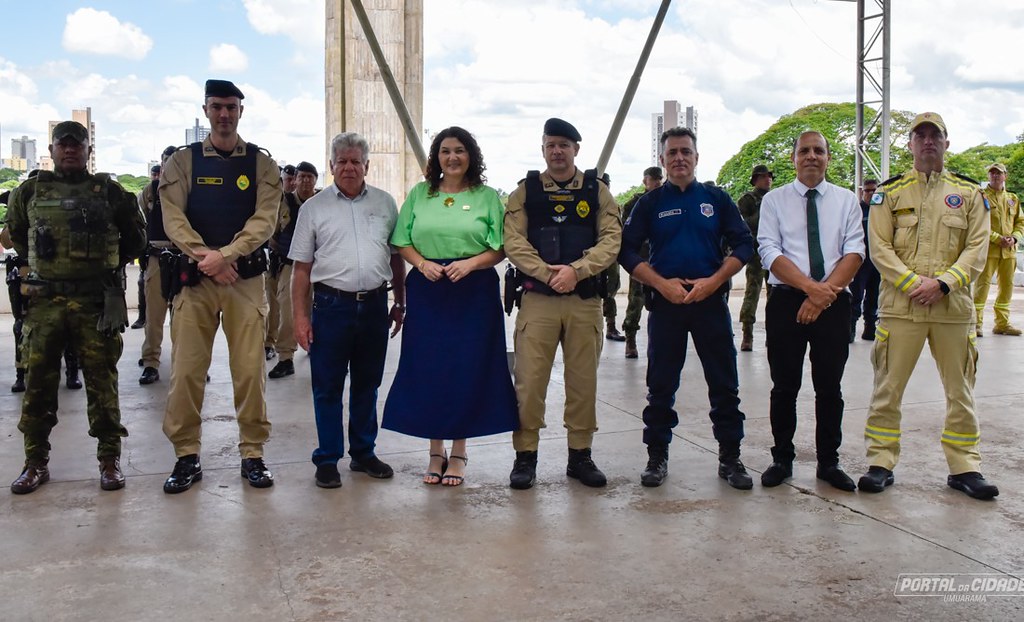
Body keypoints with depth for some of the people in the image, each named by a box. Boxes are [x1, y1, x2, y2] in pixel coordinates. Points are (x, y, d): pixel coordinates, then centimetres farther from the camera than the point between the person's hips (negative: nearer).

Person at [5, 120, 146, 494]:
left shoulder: (109, 192, 3)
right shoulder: (30, 192, 8)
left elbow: (136, 236, 15)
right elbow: (15, 234, 25)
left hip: (98, 300, -2)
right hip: (45, 300, 2)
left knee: (102, 381, 2)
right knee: (38, 382, 5)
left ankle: (109, 459, 12)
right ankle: (35, 461, 17)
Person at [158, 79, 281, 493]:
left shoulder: (261, 164, 7)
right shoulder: (182, 162, 9)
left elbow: (264, 220, -4)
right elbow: (172, 218, -2)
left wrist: (225, 256, -17)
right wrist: (206, 258, -16)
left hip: (246, 278, 0)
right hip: (194, 278, 1)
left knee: (250, 370, 0)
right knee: (186, 371, -1)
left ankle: (253, 455, 11)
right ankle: (186, 456, 11)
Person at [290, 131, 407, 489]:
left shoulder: (386, 204, 8)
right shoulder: (314, 208, 2)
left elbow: (396, 257, 13)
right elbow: (301, 267, 1)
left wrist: (400, 303, 10)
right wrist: (300, 316, -4)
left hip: (375, 305, 2)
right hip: (332, 305, -2)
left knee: (367, 384, 13)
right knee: (328, 387, 4)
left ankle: (363, 453, 26)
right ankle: (327, 460, 15)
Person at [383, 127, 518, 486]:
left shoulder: (487, 197, 5)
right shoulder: (419, 194, 10)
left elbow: (499, 250, 1)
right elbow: (402, 243, 9)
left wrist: (469, 263, -14)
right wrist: (422, 263, -10)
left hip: (473, 291, -1)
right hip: (427, 291, 2)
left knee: (467, 369, 1)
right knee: (428, 369, 2)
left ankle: (459, 451, 14)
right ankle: (435, 451, 16)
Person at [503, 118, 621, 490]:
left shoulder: (597, 191, 9)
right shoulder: (525, 191, 8)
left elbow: (611, 239, -1)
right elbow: (513, 241, -3)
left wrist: (576, 270, -16)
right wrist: (547, 272, -16)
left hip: (585, 300, 1)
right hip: (537, 299, -1)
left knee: (583, 380, 7)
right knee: (529, 379, -1)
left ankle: (580, 456, 19)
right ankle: (525, 456, 10)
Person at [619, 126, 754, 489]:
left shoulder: (717, 199, 8)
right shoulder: (650, 203, 6)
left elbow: (744, 245, 4)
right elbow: (627, 251, 1)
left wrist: (713, 281, -11)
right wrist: (662, 284, -12)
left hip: (711, 300, 1)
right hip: (665, 302, 0)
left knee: (725, 384, 3)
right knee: (661, 386, 5)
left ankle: (730, 459, 14)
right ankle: (657, 457, 16)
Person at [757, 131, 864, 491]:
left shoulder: (846, 200, 9)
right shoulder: (774, 200, 5)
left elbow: (855, 252, -2)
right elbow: (770, 252, -6)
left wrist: (824, 293, -15)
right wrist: (810, 286, -19)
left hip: (834, 302, 1)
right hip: (786, 301, -1)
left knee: (830, 387, 7)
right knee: (785, 386, 4)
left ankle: (829, 462, 18)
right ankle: (782, 459, 16)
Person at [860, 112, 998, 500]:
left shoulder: (969, 192, 9)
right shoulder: (890, 191, 6)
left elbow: (977, 248, 1)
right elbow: (879, 247, -2)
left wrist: (942, 283, -14)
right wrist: (913, 283, -14)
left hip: (953, 307, 2)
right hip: (900, 305, -1)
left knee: (960, 390, 8)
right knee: (887, 388, 2)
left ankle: (964, 467, 20)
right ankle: (881, 464, 12)